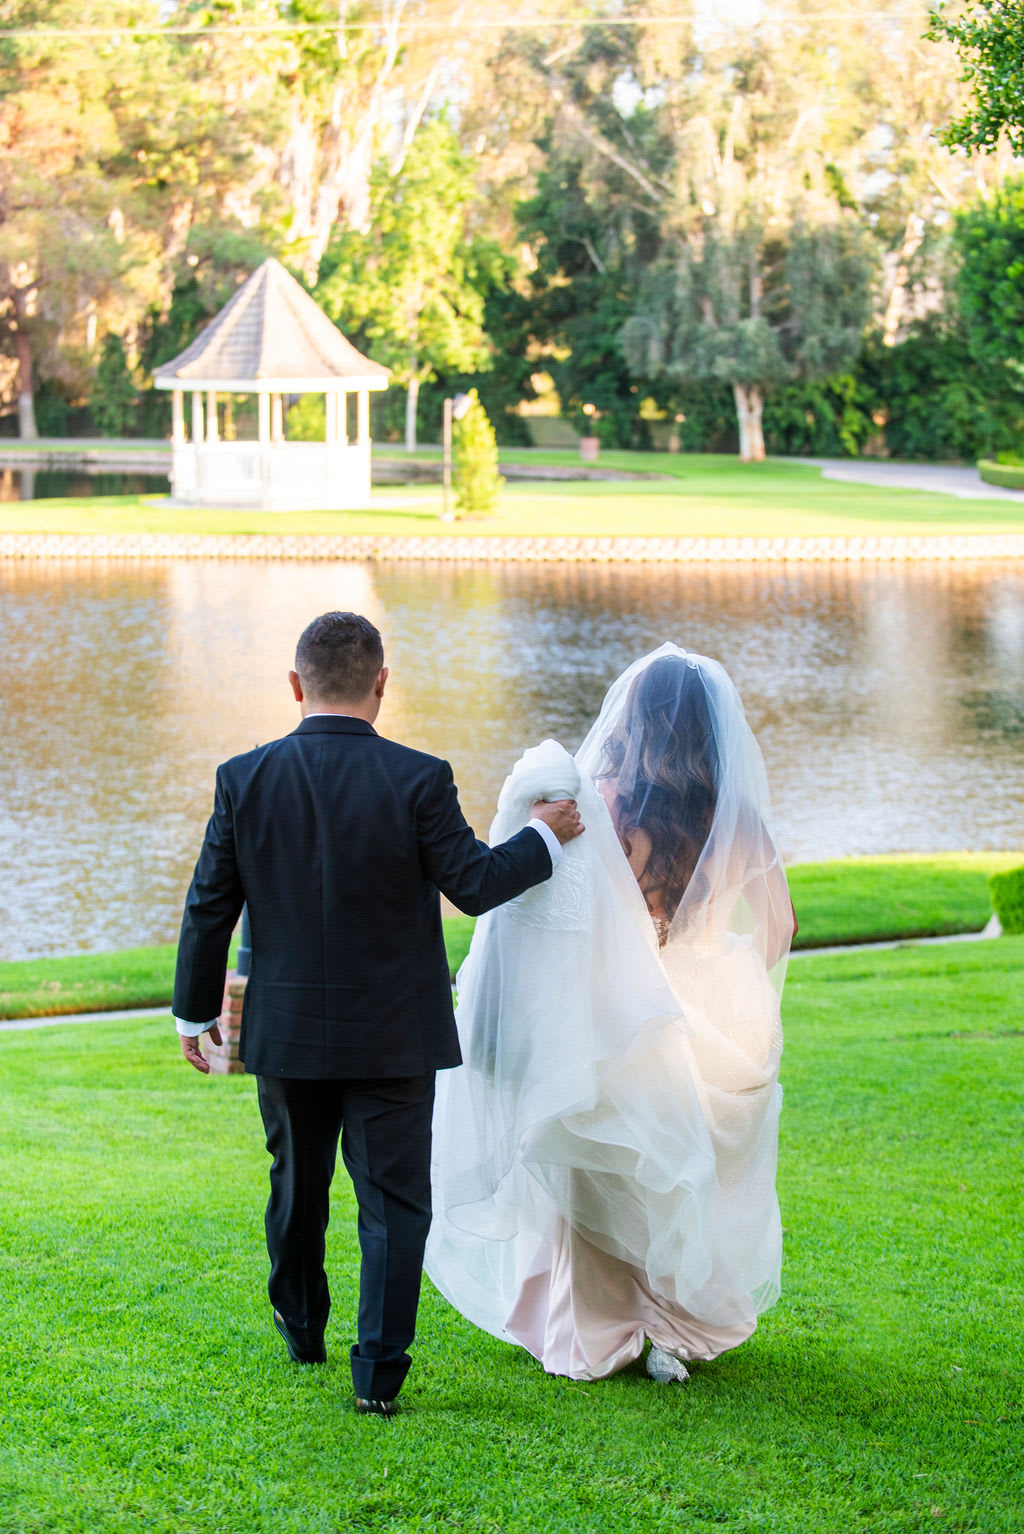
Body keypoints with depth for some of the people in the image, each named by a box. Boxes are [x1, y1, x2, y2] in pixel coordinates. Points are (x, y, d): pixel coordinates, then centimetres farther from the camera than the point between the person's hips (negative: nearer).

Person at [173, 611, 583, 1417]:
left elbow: (210, 907, -2)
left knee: (297, 1185, 22)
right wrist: (544, 837, 10)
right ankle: (378, 1372, -1)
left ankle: (301, 1328, 40)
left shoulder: (246, 778, -7)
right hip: (393, 1038, -3)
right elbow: (476, 883, -9)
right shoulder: (418, 779, -15)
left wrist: (195, 1011, 10)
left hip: (285, 1030, 3)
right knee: (394, 1201, 4)